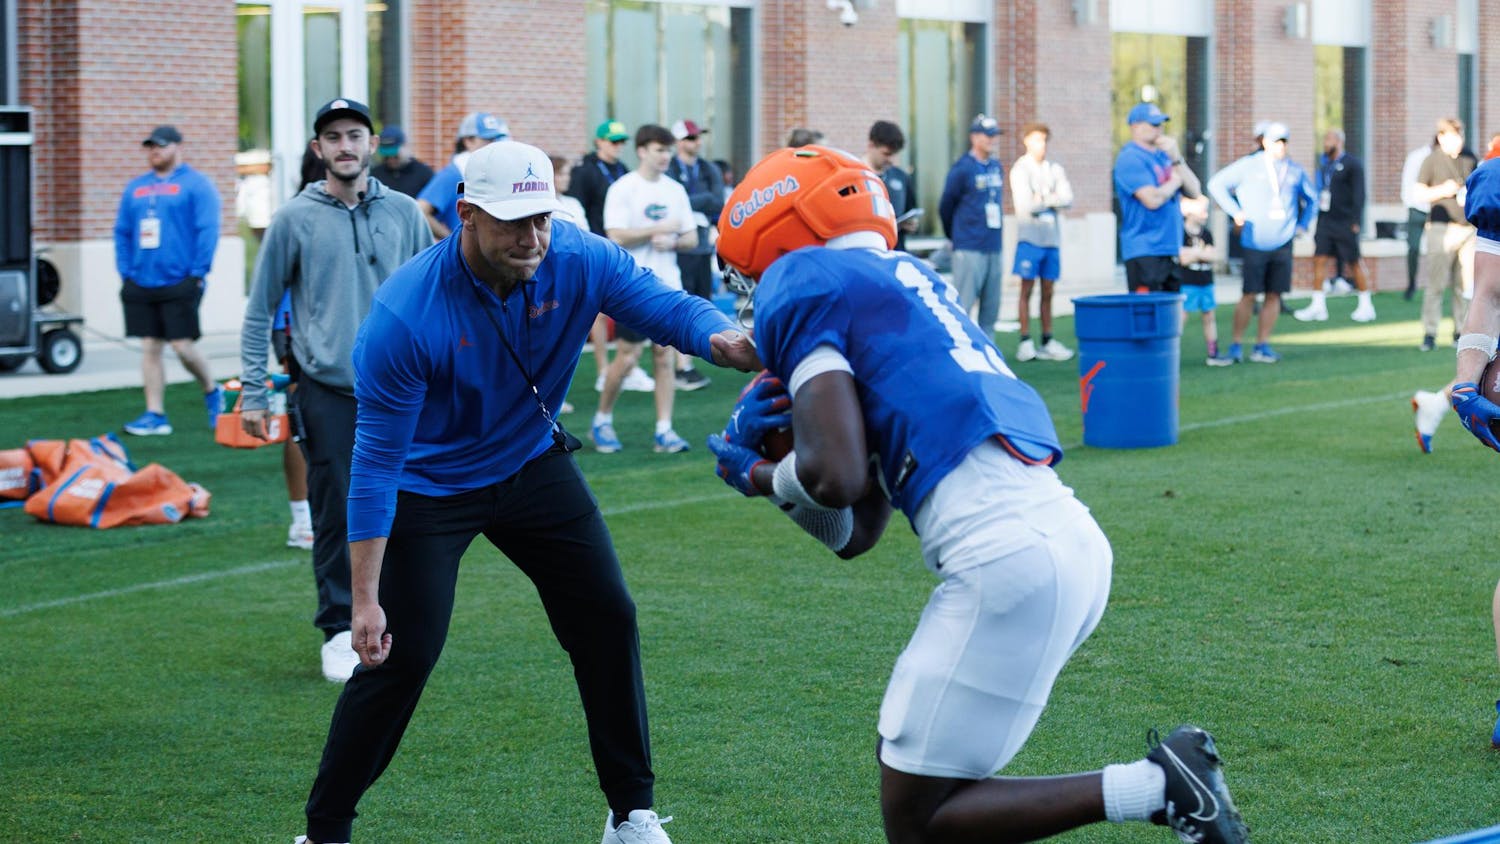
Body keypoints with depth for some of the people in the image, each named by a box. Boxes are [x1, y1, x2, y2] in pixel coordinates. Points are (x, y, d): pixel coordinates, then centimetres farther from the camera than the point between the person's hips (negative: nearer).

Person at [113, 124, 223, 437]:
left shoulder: (196, 185, -3)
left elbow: (207, 231, -9)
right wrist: (125, 271, 8)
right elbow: (122, 232, 17)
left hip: (180, 281, -6)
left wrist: (197, 273, -14)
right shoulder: (135, 188, 15)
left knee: (183, 345, -7)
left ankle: (211, 392, 19)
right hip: (141, 283, 6)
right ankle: (155, 415, 8)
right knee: (150, 348, 5)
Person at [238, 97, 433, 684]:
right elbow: (260, 311, 4)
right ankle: (339, 631, 5)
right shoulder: (294, 219, 0)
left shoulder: (403, 213, 7)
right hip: (326, 388, -2)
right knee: (336, 514, -3)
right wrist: (252, 392, -1)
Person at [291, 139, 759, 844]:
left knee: (608, 619, 3)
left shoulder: (579, 262, -21)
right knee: (402, 654, -10)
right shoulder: (405, 317, -32)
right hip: (429, 487, -5)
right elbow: (376, 462, -28)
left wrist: (722, 339, -52)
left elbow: (668, 306, -25)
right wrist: (365, 598, -27)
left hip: (532, 465, 5)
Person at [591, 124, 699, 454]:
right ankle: (602, 421, 14)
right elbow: (617, 236, -14)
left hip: (668, 284, 5)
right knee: (627, 356, -5)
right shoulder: (622, 189, -6)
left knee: (665, 356, 3)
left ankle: (664, 430, 5)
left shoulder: (675, 190, 10)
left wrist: (672, 242, -8)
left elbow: (691, 238, 12)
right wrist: (657, 230, -14)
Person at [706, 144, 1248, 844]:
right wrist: (760, 456, 14)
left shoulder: (802, 282, 2)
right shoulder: (903, 282, 28)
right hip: (1072, 535, 9)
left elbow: (833, 478, -10)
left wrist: (759, 477, 10)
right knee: (907, 759, 25)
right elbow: (854, 535, 25)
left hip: (1008, 561, -9)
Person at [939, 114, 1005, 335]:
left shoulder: (996, 166, 12)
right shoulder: (963, 168, -8)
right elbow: (946, 207, 0)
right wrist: (954, 235, 13)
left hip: (994, 248, 7)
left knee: (991, 308, 10)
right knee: (963, 304, -8)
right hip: (969, 249, -7)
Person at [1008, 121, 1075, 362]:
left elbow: (1068, 199, 0)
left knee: (1047, 291, 7)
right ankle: (1025, 342, -2)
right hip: (1030, 236, -4)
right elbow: (1025, 204, -12)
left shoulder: (1055, 169, 11)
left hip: (1052, 237, 4)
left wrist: (1043, 199, -12)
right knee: (1027, 289, -3)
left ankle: (1047, 342, 11)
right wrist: (1052, 200, -2)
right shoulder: (1020, 169, -2)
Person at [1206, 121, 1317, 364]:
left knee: (1274, 295, 3)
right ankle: (1235, 345, 3)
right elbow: (1216, 184, 2)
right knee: (1249, 295, -6)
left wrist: (1303, 224, 15)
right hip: (1254, 242, -4)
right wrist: (1235, 212, -3)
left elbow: (1311, 198, 28)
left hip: (1283, 243, 4)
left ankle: (1262, 345, 9)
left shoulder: (1295, 171, 11)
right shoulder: (1249, 166, -1)